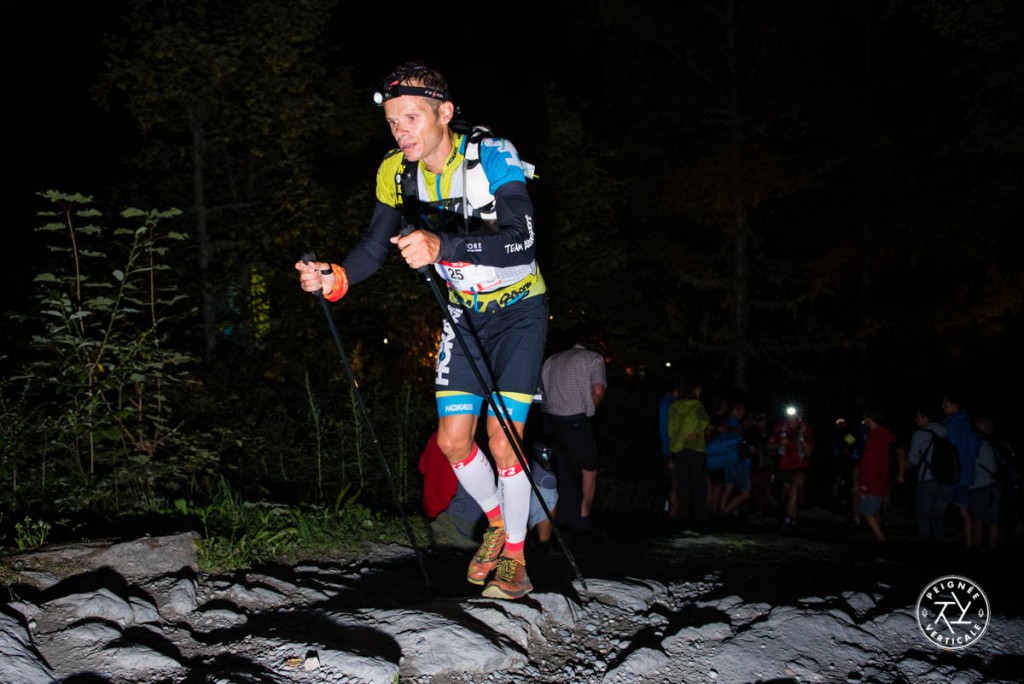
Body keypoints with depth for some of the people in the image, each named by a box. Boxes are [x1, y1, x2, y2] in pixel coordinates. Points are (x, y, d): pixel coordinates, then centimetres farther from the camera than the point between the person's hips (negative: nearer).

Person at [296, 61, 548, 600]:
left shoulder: (493, 157, -26)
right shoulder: (398, 172, -9)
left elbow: (520, 240, -40)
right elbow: (376, 245, -9)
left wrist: (441, 245, -56)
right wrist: (336, 279, -31)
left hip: (519, 308, -5)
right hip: (464, 313, 5)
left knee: (502, 443, -11)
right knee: (453, 440, 2)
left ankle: (515, 557, 9)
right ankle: (496, 522, 29)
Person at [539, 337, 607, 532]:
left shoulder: (552, 359, 20)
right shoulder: (594, 358, 5)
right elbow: (598, 390, -9)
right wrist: (590, 409, 7)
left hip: (550, 419, 5)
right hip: (576, 420, -5)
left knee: (563, 470, 12)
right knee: (588, 469, 10)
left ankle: (566, 517, 11)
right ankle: (583, 517, 8)